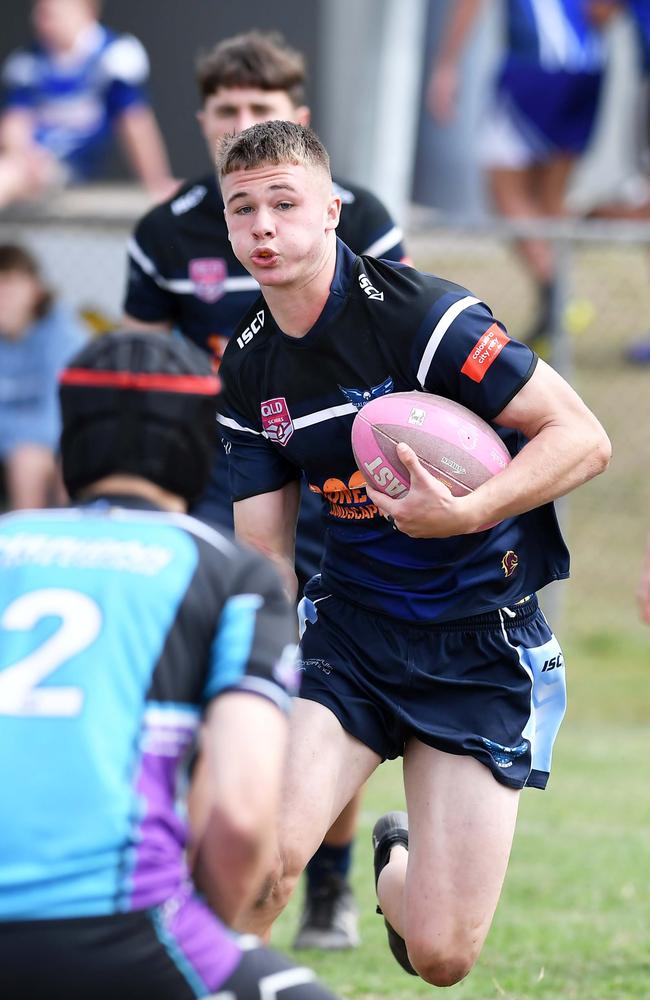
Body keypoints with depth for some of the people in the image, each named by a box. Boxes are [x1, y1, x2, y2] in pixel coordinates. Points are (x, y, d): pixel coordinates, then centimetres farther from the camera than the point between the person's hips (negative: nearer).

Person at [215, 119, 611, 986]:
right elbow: (264, 553, 10)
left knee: (442, 956, -5)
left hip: (483, 645, -4)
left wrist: (464, 513, -28)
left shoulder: (421, 317, -16)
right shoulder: (248, 368, 4)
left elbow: (583, 438, -16)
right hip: (350, 630, 4)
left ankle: (400, 871, 32)